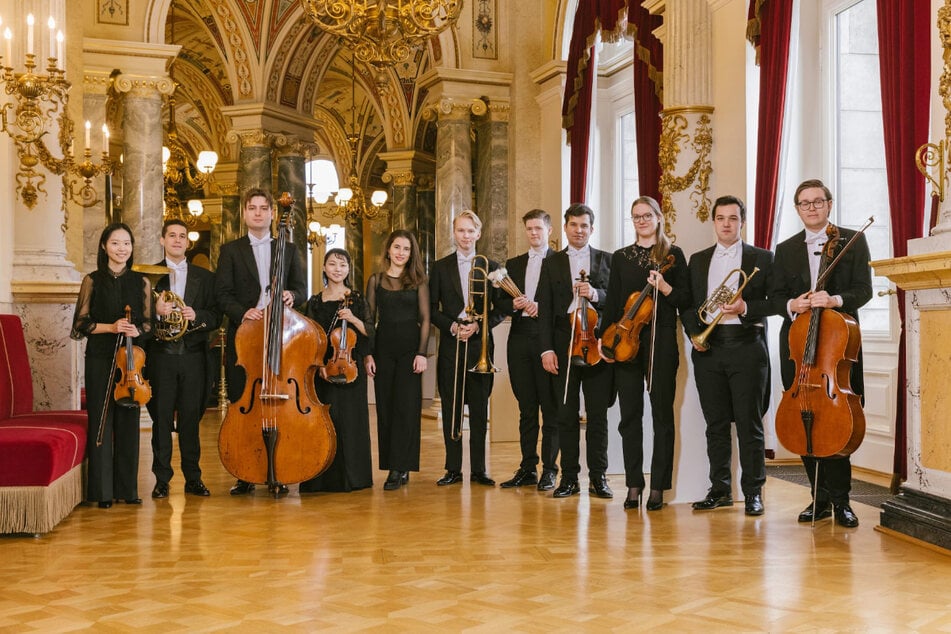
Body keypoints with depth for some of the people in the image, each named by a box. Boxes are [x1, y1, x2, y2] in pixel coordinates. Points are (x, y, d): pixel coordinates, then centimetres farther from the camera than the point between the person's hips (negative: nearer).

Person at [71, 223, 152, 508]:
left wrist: (137, 331, -13)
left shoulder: (141, 282, 9)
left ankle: (127, 488, 12)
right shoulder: (93, 281, 3)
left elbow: (148, 323, 9)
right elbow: (81, 323, 1)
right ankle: (102, 490, 5)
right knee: (101, 421, -1)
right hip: (100, 359, -2)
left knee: (128, 421, 4)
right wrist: (111, 327, -14)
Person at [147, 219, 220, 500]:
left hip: (193, 355, 1)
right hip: (161, 354, -1)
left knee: (191, 418, 5)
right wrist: (155, 311, -18)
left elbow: (216, 317, 6)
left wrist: (196, 315, -13)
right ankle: (162, 478, 9)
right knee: (161, 418, 1)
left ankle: (193, 477, 13)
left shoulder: (205, 277, 11)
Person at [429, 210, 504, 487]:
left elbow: (500, 310, 5)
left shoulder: (491, 267, 7)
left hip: (480, 344, 0)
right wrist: (452, 326, -11)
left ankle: (478, 469, 9)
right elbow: (432, 309, 5)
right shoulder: (440, 267, 8)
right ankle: (453, 469, 9)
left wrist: (479, 326, -11)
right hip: (450, 345, 0)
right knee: (451, 409, 2)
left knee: (479, 409, 2)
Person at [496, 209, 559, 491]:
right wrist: (514, 304, -6)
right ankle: (528, 468, 14)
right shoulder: (513, 264, 18)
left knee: (550, 408, -1)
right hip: (520, 340, 5)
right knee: (526, 409, 9)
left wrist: (543, 307, -17)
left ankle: (549, 469, 5)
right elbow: (501, 302, 14)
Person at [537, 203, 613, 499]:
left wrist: (596, 294, -17)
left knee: (598, 414, 2)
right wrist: (546, 349, -4)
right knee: (566, 414, 3)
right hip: (563, 344, 1)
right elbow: (545, 309, 5)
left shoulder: (606, 260, 10)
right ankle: (569, 477, 11)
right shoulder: (552, 264, 11)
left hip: (597, 342, -1)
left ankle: (598, 477, 10)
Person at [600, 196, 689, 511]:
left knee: (662, 412, -1)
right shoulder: (620, 257, 13)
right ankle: (633, 485, 10)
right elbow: (612, 302, 13)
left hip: (661, 340, -3)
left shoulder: (672, 255, 4)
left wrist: (665, 288, -17)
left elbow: (686, 299, 1)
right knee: (630, 414, 3)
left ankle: (658, 487, 5)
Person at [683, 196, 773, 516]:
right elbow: (687, 305, 14)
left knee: (749, 423, -3)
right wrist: (694, 334, -2)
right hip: (708, 347, 3)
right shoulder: (698, 261, 15)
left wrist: (746, 308, -18)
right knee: (716, 424, 6)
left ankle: (753, 493, 4)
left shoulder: (762, 258, 5)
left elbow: (775, 301, -1)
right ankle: (720, 490, 13)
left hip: (746, 345, -3)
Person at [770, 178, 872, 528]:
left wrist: (835, 300, -21)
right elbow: (775, 296, 12)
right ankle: (820, 497, 13)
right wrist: (791, 305, -11)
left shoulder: (853, 241, 6)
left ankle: (839, 499, 2)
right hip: (797, 344, 3)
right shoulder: (785, 249, 15)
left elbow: (863, 290, -2)